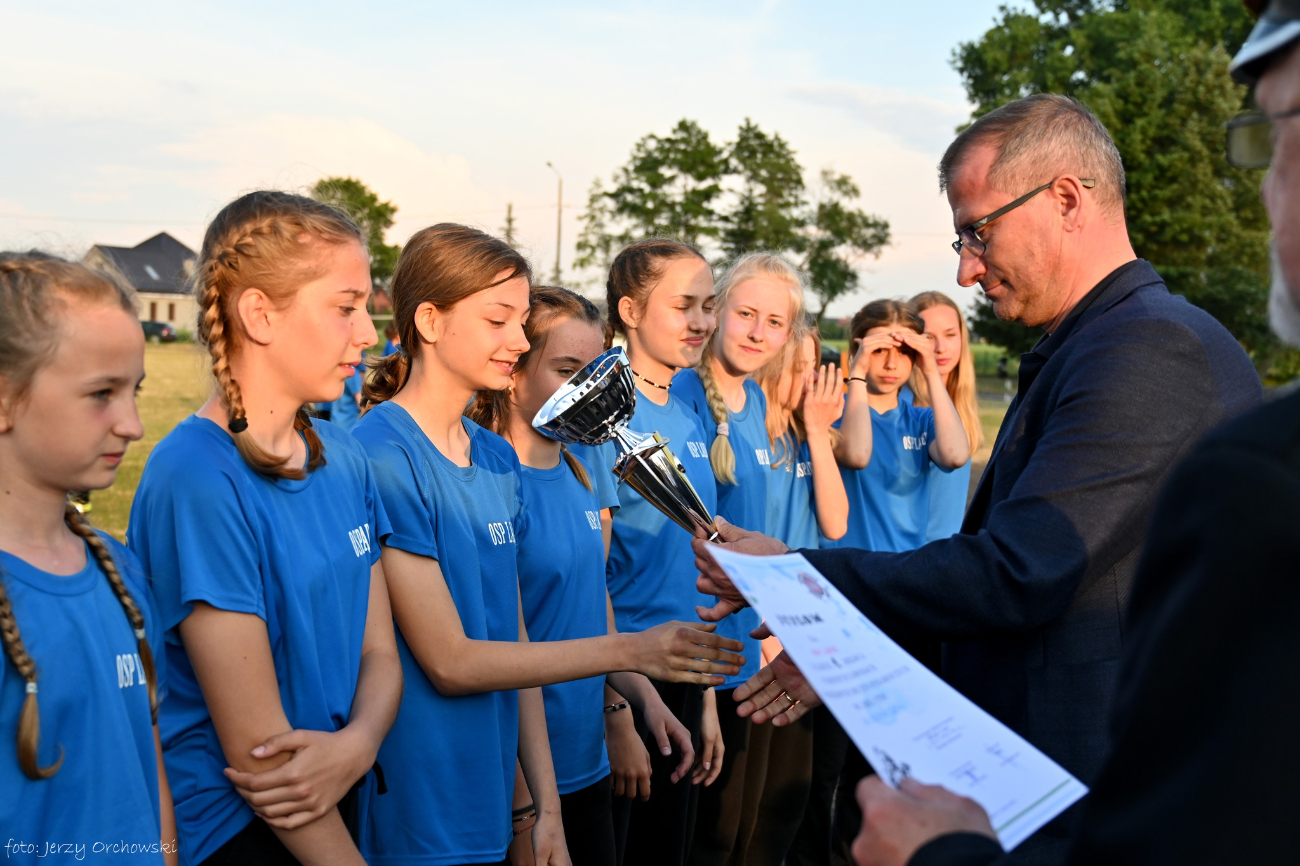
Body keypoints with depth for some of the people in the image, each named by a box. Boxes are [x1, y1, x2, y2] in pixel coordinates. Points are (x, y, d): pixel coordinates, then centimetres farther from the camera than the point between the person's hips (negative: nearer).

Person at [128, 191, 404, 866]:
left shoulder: (343, 460, 1)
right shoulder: (198, 478, -21)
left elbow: (379, 654, 3)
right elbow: (254, 747, -20)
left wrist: (356, 744, -16)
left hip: (334, 806, 7)